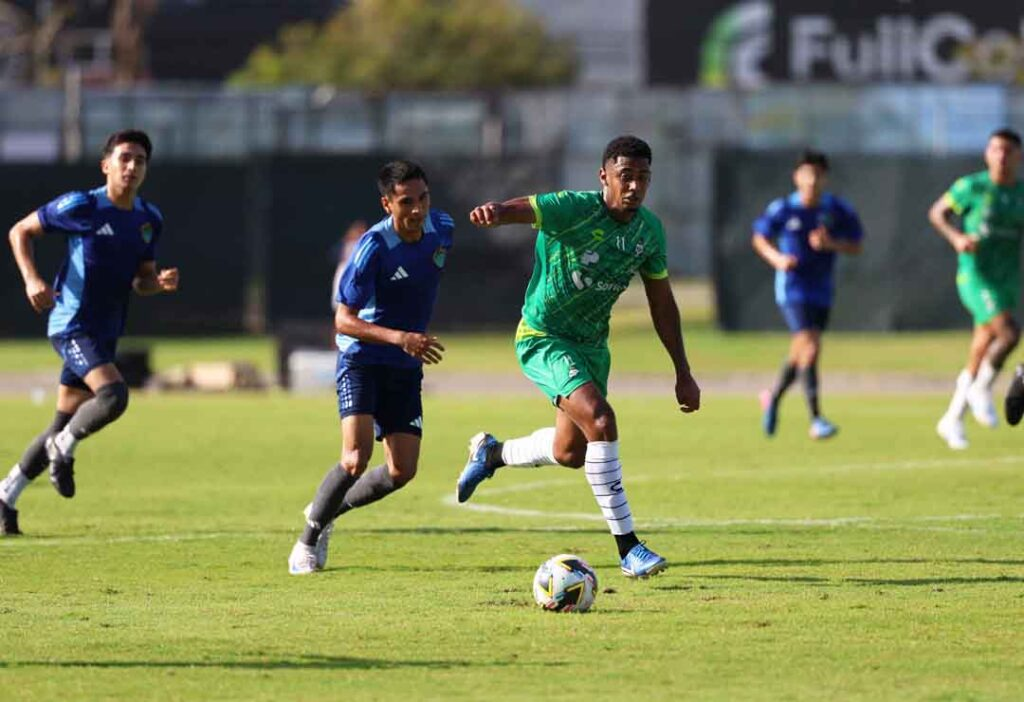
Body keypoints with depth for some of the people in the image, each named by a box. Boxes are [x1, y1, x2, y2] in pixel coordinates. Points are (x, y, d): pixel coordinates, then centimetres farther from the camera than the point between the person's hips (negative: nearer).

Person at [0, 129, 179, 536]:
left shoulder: (149, 220, 6)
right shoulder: (82, 207, -12)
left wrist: (159, 283, -8)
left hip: (105, 333, 7)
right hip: (72, 325, -7)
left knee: (63, 429, 10)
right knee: (113, 395, -27)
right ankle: (64, 449, -2)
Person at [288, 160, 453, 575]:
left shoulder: (442, 229, -3)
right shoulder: (374, 247, -22)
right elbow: (343, 320, -21)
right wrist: (399, 337, -34)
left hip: (406, 368, 6)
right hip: (361, 359, -6)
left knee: (402, 471, -2)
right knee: (356, 458, -21)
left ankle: (326, 511, 24)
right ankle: (309, 540, 0)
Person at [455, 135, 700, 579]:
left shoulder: (649, 229, -3)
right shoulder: (574, 210, -22)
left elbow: (662, 302, 8)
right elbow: (521, 210, -39)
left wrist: (683, 373, 9)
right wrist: (495, 212, -64)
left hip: (592, 343, 8)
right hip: (543, 339, -7)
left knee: (570, 453, 14)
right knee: (600, 419, -27)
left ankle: (492, 453, 45)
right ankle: (627, 548, -22)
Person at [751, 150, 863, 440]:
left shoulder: (838, 209, -3)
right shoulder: (782, 209, -8)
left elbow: (855, 246, 2)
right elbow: (759, 238, 6)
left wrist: (831, 244, -18)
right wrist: (776, 258, -13)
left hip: (822, 292, 4)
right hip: (792, 289, -4)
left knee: (800, 353, 16)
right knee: (810, 348, -20)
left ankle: (773, 397, 45)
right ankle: (816, 420, -19)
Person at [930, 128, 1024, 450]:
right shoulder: (972, 187, -6)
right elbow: (936, 213, 5)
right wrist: (956, 238, -13)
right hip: (975, 276, -5)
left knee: (982, 355, 8)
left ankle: (952, 420, 23)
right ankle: (982, 391, -2)